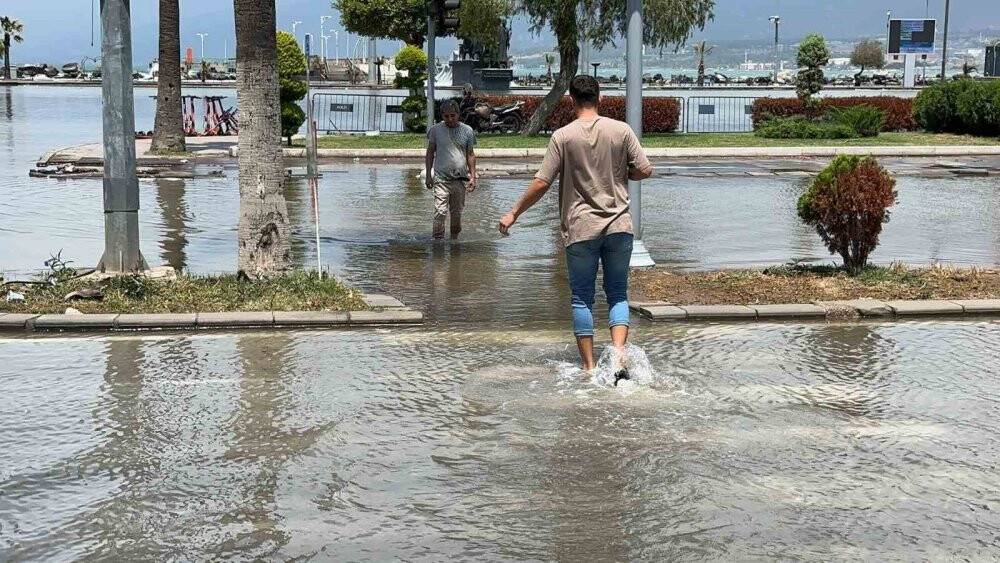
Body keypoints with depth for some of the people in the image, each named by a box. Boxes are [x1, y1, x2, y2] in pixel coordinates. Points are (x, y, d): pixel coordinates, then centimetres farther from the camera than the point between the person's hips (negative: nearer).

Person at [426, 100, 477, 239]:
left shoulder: (467, 131, 4)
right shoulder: (436, 130, 0)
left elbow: (470, 155, 9)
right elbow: (430, 152, 8)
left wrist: (472, 177, 4)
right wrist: (428, 175, 4)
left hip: (460, 179, 2)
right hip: (441, 178, -2)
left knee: (457, 212, 11)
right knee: (440, 212, -11)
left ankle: (455, 238, 26)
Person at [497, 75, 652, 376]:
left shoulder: (563, 136, -6)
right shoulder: (621, 130, -1)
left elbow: (541, 183, -8)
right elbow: (645, 170, -1)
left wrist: (513, 213, 3)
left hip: (580, 228, -2)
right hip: (619, 226, 2)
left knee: (582, 298, 8)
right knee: (618, 294, 9)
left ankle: (589, 367, 8)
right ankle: (619, 355, -9)